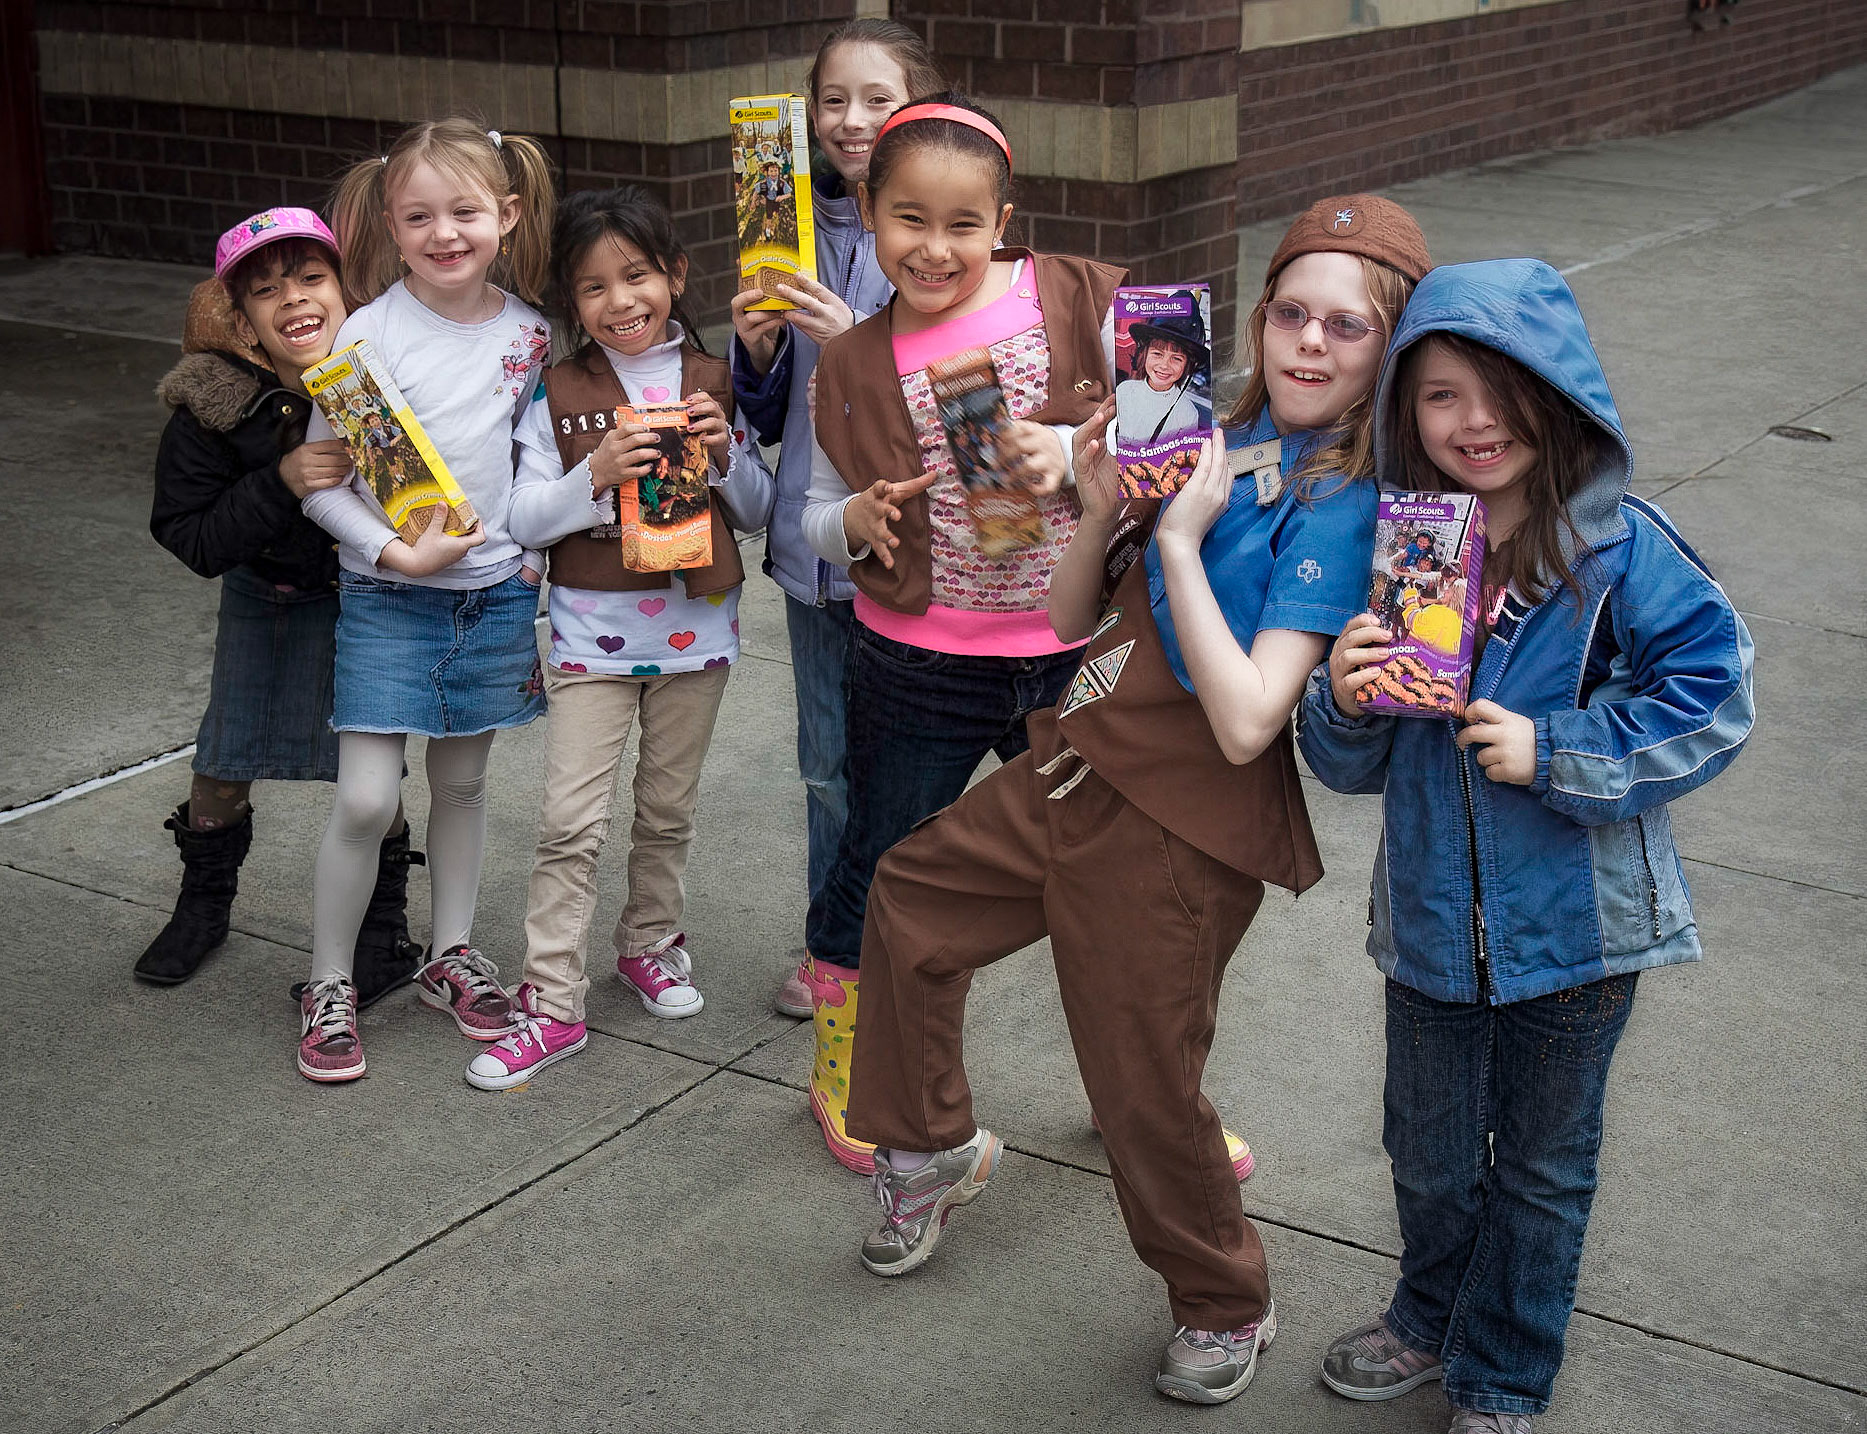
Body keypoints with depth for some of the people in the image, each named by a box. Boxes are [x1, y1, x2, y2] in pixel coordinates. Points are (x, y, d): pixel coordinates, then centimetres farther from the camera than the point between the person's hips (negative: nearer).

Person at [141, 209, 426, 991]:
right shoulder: (209, 405, -25)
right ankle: (204, 904, 36)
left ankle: (384, 924, 19)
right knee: (225, 758, 10)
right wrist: (282, 484, -36)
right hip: (262, 591, 2)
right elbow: (190, 540, -24)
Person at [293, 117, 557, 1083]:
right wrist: (395, 552, -19)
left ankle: (450, 957, 32)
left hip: (495, 591, 4)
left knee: (462, 781, 15)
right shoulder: (370, 331, -12)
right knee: (364, 800, -5)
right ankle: (328, 987, 12)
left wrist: (538, 566, 6)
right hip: (386, 596, -3)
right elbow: (318, 478, -9)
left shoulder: (529, 332, 0)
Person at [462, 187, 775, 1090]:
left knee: (667, 810, 16)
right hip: (593, 632, -2)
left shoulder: (714, 383, 2)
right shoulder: (557, 397, -2)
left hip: (694, 627, 2)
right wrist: (595, 475, -21)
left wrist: (726, 455, -12)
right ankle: (552, 1003, 2)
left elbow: (757, 514, 6)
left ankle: (649, 944, 37)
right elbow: (525, 522, -6)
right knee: (570, 824, -4)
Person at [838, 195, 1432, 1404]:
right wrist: (1104, 508, -9)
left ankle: (1226, 1307, 32)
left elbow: (1247, 722, -27)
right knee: (910, 896, 21)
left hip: (1179, 827, -8)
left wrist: (1179, 542, -22)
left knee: (1145, 1086, 4)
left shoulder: (1346, 507, -17)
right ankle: (934, 1147, 43)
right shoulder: (1226, 438, 3)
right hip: (1075, 770, 8)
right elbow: (1074, 622, 9)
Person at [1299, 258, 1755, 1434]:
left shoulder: (1620, 550, -15)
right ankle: (1431, 1321, 50)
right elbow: (1353, 767, 2)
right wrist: (1347, 699, -20)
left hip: (1574, 928, -3)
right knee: (1429, 1153, 22)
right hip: (1433, 922, 3)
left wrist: (1551, 752, -22)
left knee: (1542, 1166, 17)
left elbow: (1712, 704, -15)